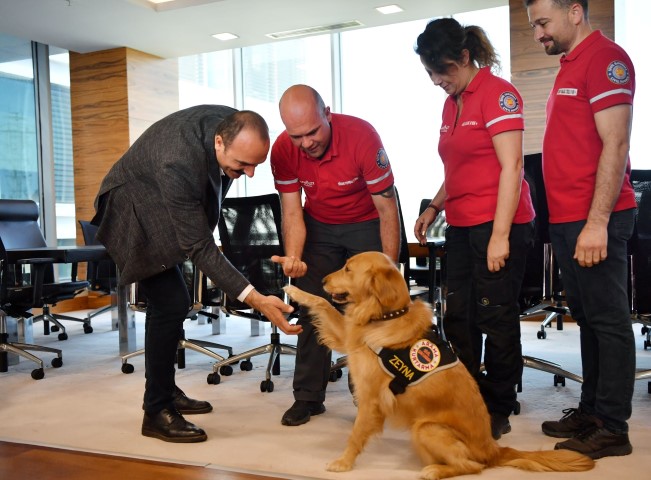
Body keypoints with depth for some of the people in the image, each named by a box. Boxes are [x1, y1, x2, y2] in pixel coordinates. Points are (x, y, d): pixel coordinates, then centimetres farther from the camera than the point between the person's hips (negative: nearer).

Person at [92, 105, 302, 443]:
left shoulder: (233, 124, -19)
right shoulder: (179, 164, -41)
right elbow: (199, 248, -38)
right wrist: (255, 299, -43)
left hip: (162, 209, 8)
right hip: (132, 210, -8)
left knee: (166, 302, 14)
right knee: (171, 304, -16)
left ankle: (165, 391, 29)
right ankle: (157, 413, -2)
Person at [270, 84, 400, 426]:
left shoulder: (362, 136, -30)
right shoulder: (283, 151, -20)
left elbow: (387, 209, -25)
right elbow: (292, 213, -15)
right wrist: (293, 259, -35)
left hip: (366, 225, -3)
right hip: (319, 226, 3)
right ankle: (308, 396, 11)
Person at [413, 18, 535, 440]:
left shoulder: (498, 93, -8)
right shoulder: (451, 103, 16)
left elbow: (511, 167, -14)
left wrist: (500, 235, -18)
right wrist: (435, 207, 13)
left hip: (499, 224, -8)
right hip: (461, 226, 8)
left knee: (496, 318, -1)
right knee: (458, 318, 10)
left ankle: (498, 410, 13)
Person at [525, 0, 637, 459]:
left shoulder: (605, 58, -9)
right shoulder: (570, 65, 18)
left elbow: (615, 145, -17)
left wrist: (597, 222, -22)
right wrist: (568, 218, 16)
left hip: (594, 220, -9)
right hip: (566, 218, 9)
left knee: (608, 321, -2)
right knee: (587, 319, 15)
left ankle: (613, 429, 7)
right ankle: (591, 410, 25)